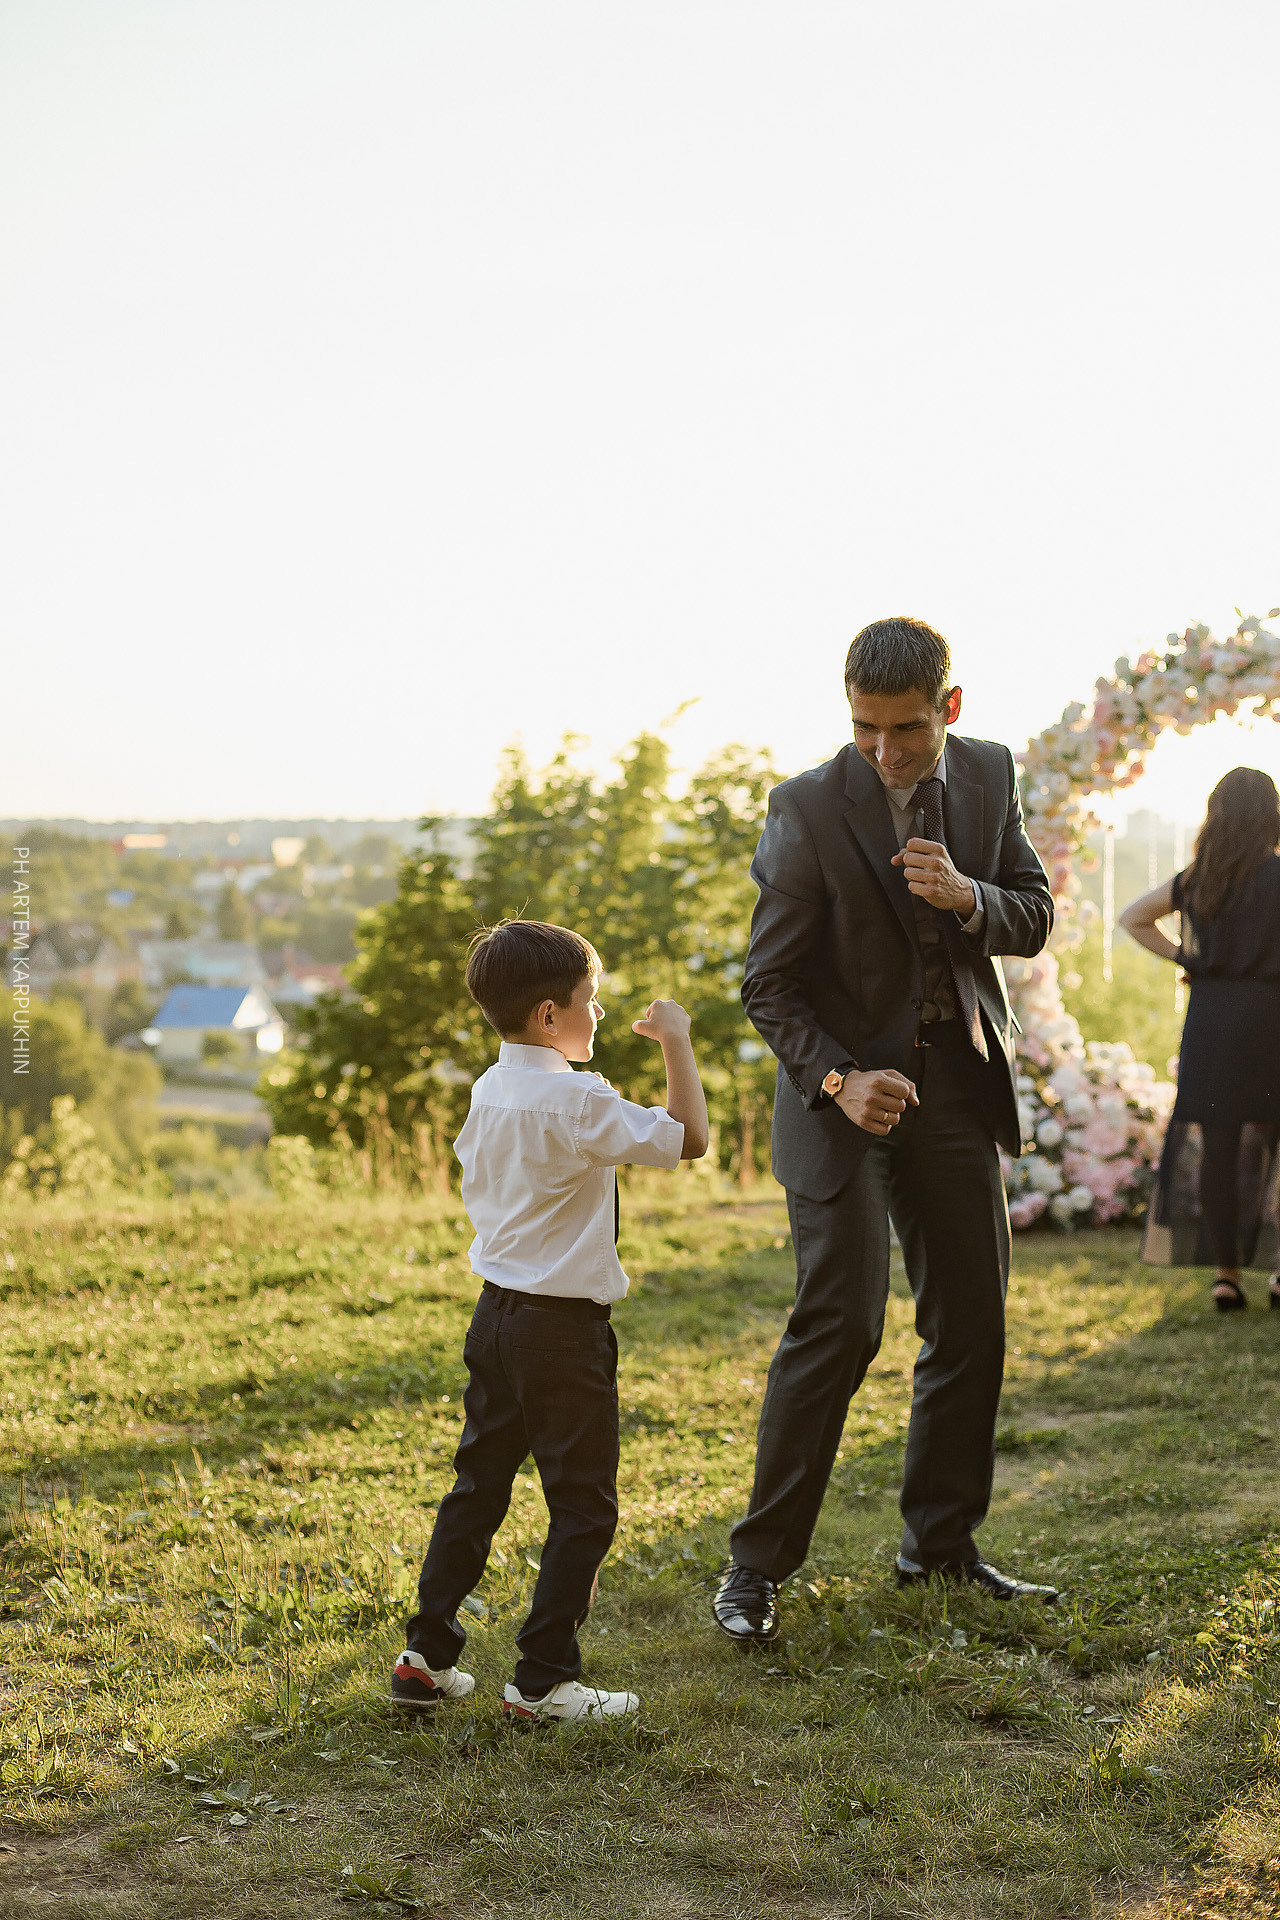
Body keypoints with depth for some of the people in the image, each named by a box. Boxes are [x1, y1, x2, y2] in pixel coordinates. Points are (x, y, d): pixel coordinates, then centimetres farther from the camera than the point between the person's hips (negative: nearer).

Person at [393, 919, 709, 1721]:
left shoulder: (489, 1091, 7)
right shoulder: (577, 1101, -18)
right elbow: (689, 1139, -20)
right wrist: (676, 1041, -12)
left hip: (496, 1313, 8)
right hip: (563, 1325, -8)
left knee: (478, 1487, 16)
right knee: (584, 1505, 3)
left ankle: (428, 1656, 19)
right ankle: (543, 1680, 5)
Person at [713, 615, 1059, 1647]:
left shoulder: (989, 773, -1)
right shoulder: (807, 808, -16)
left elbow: (1035, 917, 3)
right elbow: (770, 983, -12)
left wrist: (967, 897, -19)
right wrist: (838, 1080, -27)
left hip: (958, 1080, 5)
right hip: (846, 1080, -5)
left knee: (974, 1321, 8)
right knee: (841, 1319, -13)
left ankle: (941, 1542, 24)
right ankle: (758, 1563, -3)